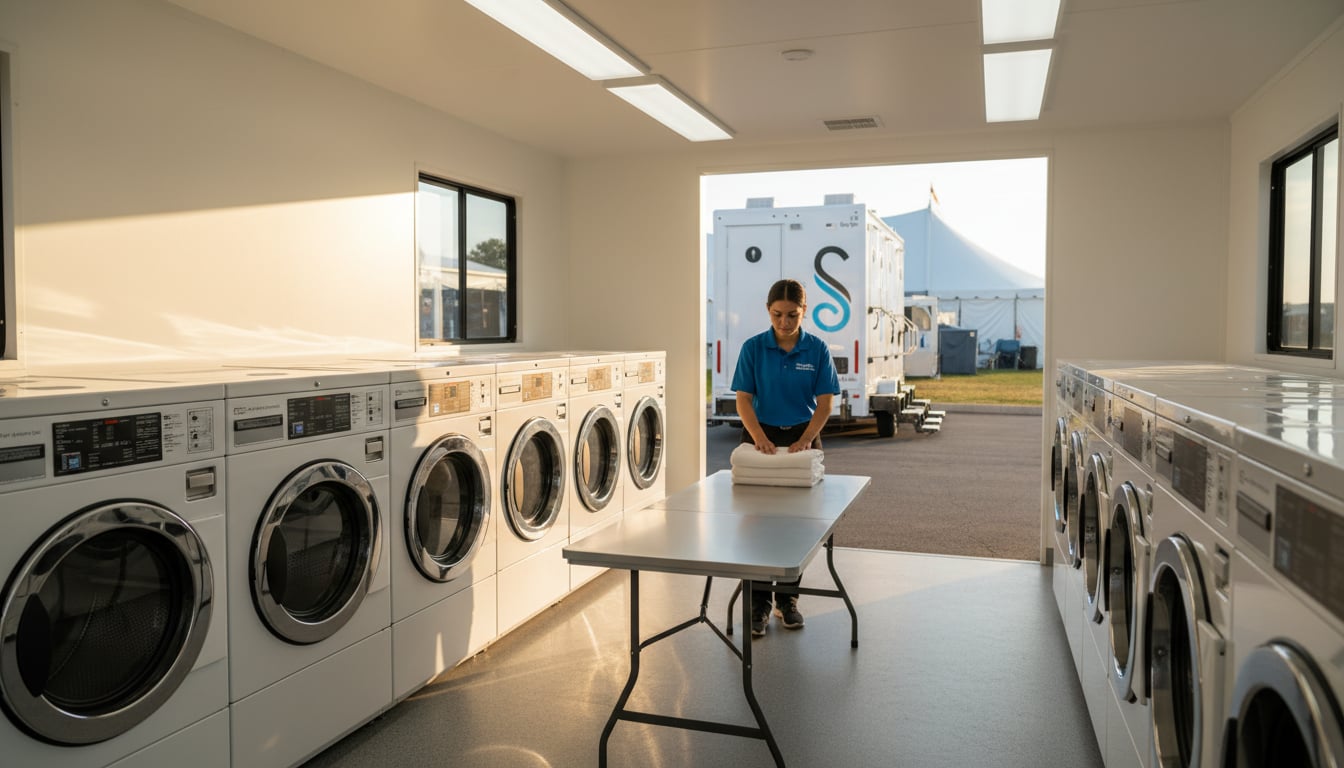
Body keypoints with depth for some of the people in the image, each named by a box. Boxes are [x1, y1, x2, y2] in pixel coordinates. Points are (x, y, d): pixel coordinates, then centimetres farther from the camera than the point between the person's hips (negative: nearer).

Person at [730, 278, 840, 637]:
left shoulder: (817, 350, -4)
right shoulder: (753, 347, -6)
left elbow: (824, 403, -6)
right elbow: (743, 398, -8)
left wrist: (805, 440, -20)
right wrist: (759, 436, -23)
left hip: (802, 437, 1)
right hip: (762, 436, -1)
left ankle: (787, 600, 22)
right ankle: (759, 603, 8)